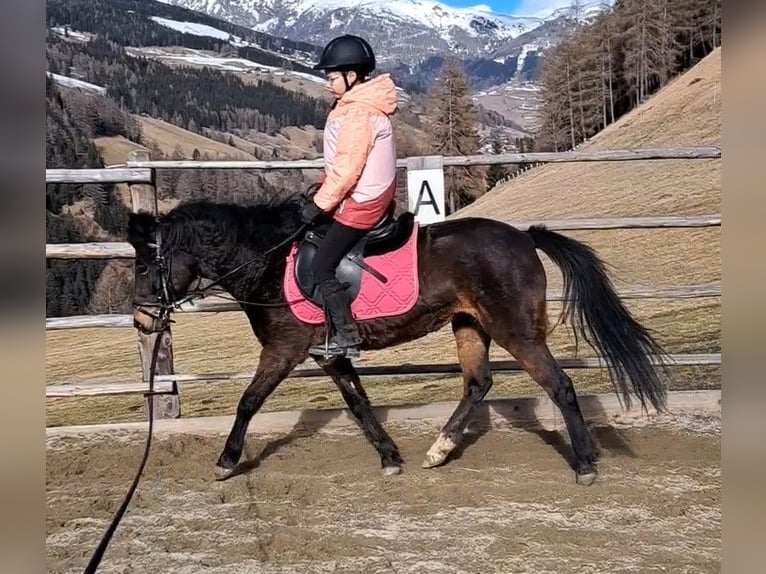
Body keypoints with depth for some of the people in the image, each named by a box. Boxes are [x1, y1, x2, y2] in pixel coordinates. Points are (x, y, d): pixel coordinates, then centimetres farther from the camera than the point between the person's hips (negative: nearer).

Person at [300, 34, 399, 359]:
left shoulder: (357, 114, -24)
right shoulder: (360, 104, 9)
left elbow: (346, 170, -26)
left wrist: (319, 204, -18)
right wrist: (323, 195, 16)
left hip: (359, 203, -11)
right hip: (374, 194, 11)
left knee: (321, 266, -5)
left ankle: (347, 337, 0)